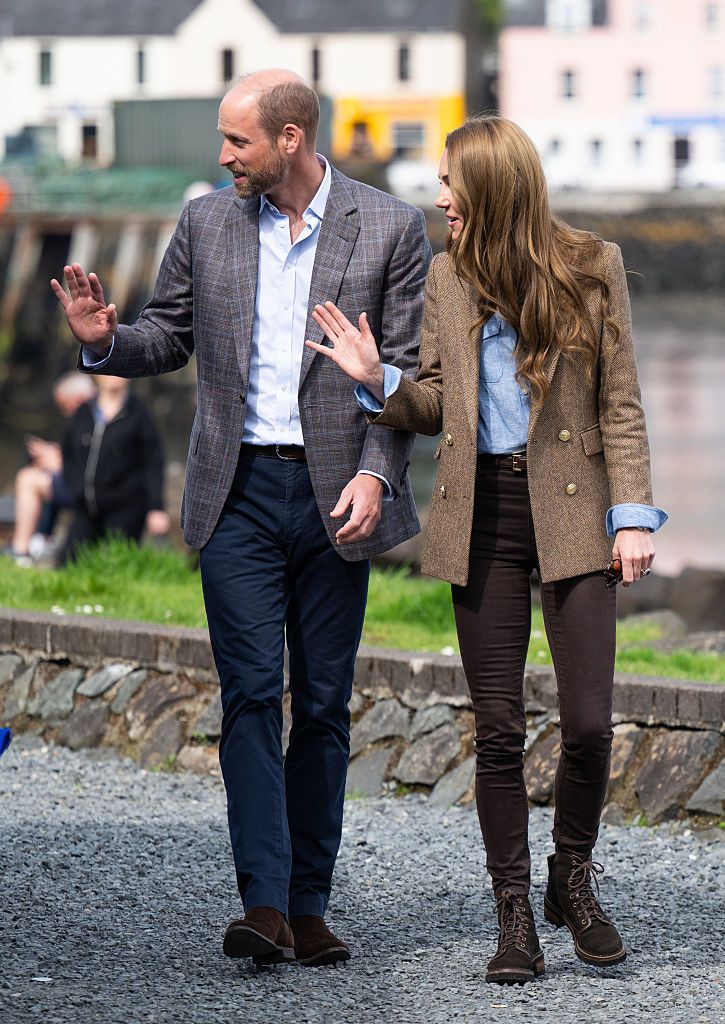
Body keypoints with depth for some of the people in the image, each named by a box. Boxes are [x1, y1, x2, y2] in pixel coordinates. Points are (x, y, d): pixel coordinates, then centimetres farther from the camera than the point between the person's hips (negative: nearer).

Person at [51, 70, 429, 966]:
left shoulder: (389, 229, 0)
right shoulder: (206, 223, 7)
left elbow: (407, 368, -1)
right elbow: (170, 336, 15)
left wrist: (375, 472, -13)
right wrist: (106, 340, -6)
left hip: (336, 496, -1)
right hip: (239, 491, 1)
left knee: (323, 704, 5)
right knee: (251, 693, -10)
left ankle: (307, 905, 11)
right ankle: (264, 905, -15)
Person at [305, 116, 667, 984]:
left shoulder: (592, 267, 0)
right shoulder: (447, 278, 10)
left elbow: (620, 404, 1)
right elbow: (437, 406, 15)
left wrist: (631, 514, -6)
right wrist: (376, 381, -4)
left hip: (568, 509, -3)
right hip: (482, 513, 3)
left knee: (588, 719, -7)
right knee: (497, 727, 2)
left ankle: (573, 880, 18)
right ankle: (514, 914, 11)